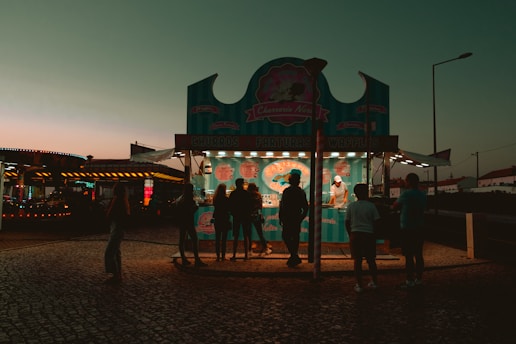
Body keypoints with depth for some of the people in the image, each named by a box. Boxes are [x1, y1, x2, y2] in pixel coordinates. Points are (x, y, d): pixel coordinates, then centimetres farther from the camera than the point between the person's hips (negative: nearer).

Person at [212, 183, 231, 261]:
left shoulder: (215, 199, -2)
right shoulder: (226, 199, -14)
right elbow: (229, 209, -4)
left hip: (217, 219, 3)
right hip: (225, 219, -3)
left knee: (217, 238, 8)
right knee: (224, 238, 5)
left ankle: (218, 256, 8)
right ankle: (223, 256, 7)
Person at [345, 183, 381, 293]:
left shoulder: (351, 206, 1)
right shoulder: (371, 206, -2)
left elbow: (347, 222, 2)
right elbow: (376, 221, -1)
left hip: (355, 234, 0)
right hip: (369, 234, 0)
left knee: (357, 260, 5)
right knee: (371, 260, 14)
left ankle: (359, 285, 7)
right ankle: (374, 282, 25)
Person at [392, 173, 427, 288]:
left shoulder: (406, 194, -14)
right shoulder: (423, 195, 7)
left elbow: (394, 207, -3)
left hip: (407, 229, -7)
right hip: (419, 229, 7)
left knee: (409, 256, -3)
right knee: (418, 255, 12)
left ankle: (410, 280, 0)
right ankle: (419, 278, 18)